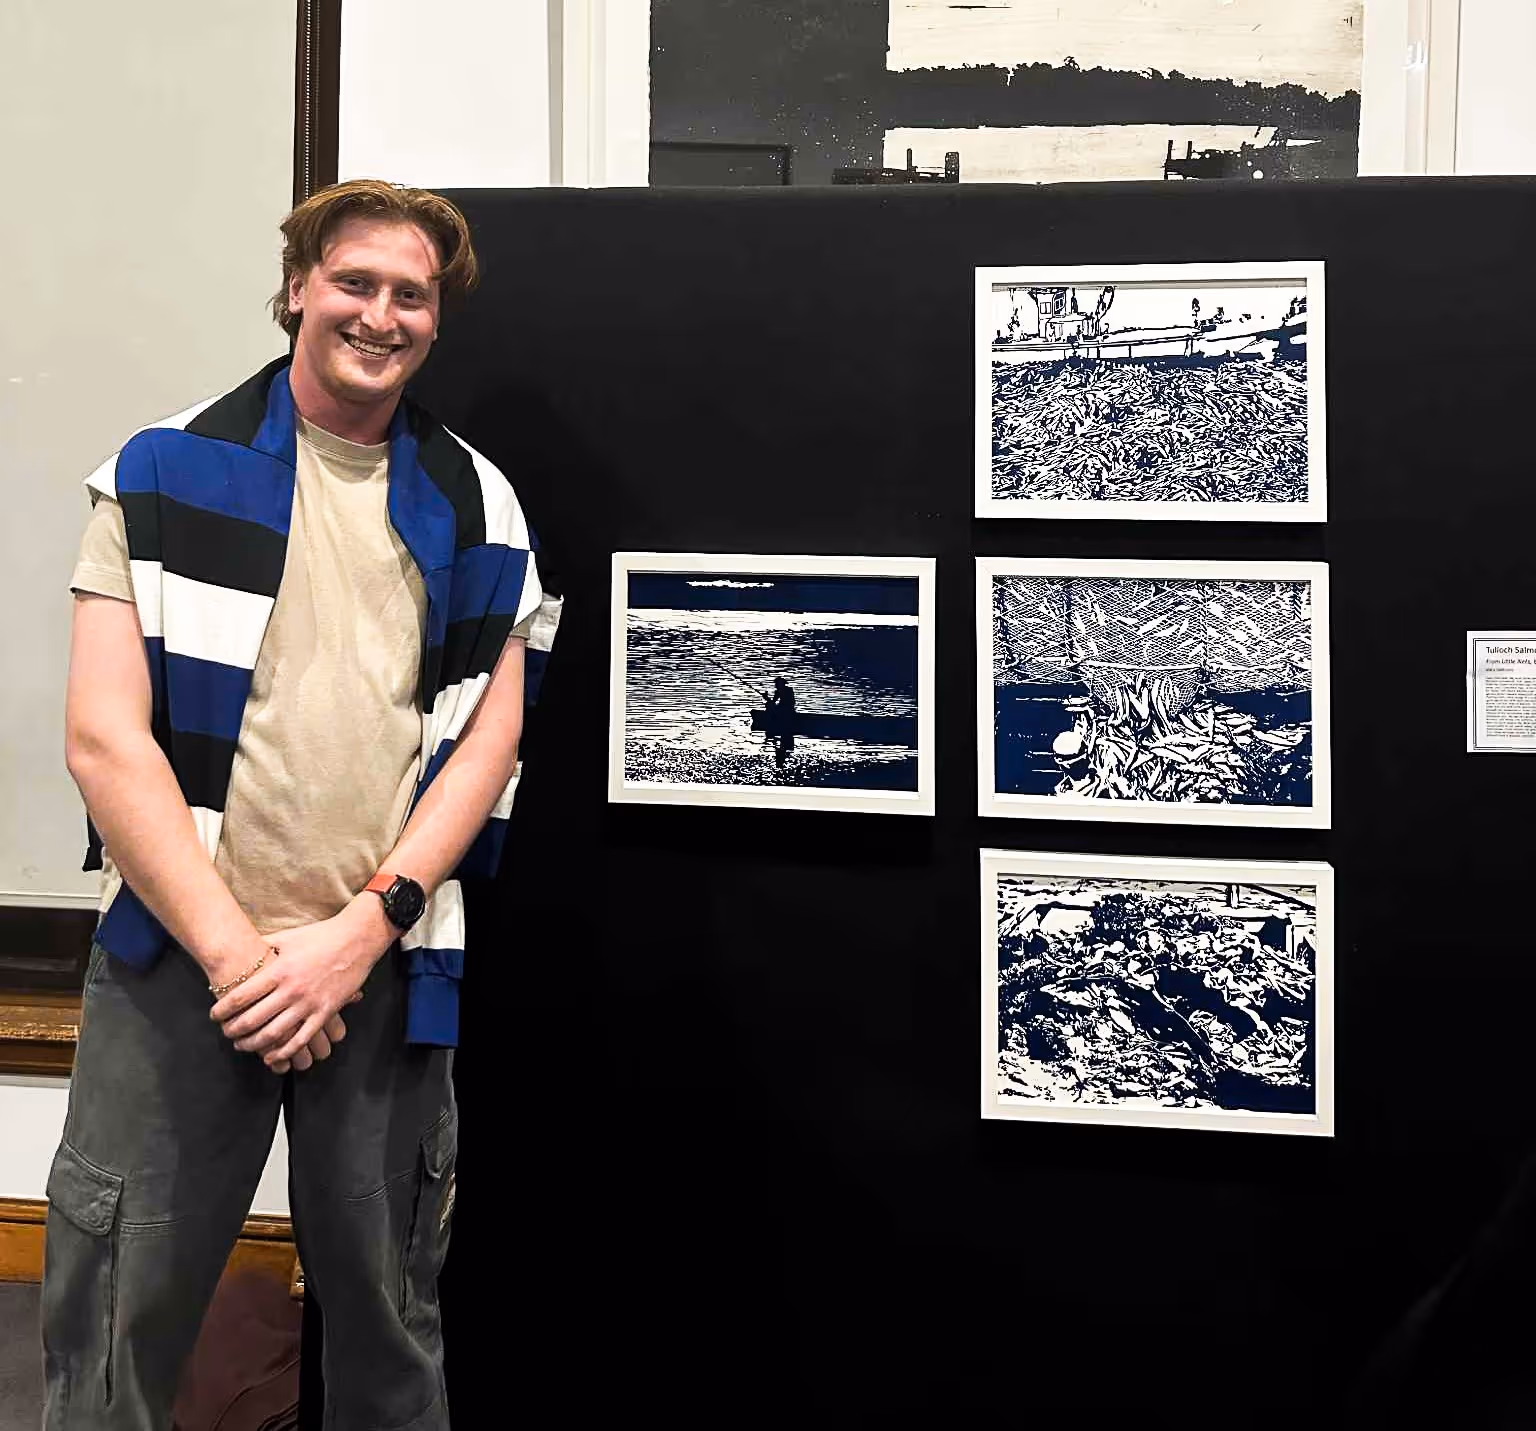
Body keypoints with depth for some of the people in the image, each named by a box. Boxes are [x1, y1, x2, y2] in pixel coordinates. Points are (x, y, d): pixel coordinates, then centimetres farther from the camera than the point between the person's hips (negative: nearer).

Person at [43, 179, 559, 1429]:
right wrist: (235, 950, -11)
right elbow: (105, 737, -5)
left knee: (389, 1324, 12)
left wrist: (361, 931, -8)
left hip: (387, 973, 2)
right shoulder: (164, 475, 2)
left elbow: (487, 741, 4)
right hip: (178, 960, -1)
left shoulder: (479, 509, 9)